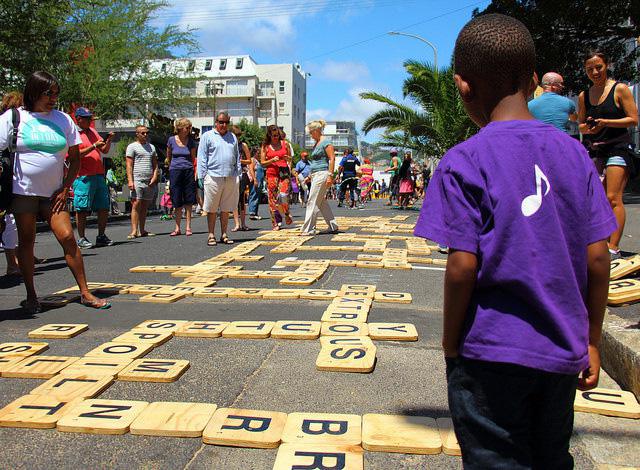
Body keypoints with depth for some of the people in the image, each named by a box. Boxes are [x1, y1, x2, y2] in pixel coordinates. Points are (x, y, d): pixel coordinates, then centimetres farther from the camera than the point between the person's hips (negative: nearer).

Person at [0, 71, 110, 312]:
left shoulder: (63, 119, 6)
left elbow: (75, 159, 8)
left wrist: (65, 189, 0)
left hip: (53, 192, 1)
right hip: (23, 191, -1)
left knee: (67, 237, -7)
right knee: (26, 241, 4)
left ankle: (85, 293, -1)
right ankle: (31, 296, 16)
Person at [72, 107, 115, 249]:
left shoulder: (93, 131, 18)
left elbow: (105, 150, 18)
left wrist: (108, 140, 0)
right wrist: (94, 146, -18)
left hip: (98, 174, 7)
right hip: (83, 177, -7)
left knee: (104, 207, 7)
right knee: (82, 209, -3)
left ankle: (101, 236, 16)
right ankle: (81, 238, 5)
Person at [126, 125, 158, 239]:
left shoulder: (151, 147, 20)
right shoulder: (132, 146, 3)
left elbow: (155, 164, 19)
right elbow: (129, 165, -4)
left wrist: (154, 177, 2)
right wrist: (130, 180, -13)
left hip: (150, 182, 5)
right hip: (137, 180, -5)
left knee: (145, 206, 6)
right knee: (136, 205, -10)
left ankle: (142, 230, 10)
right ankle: (134, 231, -12)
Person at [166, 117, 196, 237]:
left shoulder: (191, 141, 6)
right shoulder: (171, 140, 3)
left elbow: (193, 159, 12)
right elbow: (168, 157, 16)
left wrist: (194, 171, 4)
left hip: (188, 171, 1)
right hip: (175, 172, -1)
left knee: (188, 200, 0)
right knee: (177, 202, 2)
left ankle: (188, 227, 7)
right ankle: (177, 228, 10)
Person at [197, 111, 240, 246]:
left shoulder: (233, 137, 19)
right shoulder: (207, 136, 6)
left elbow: (237, 157, 22)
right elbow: (201, 158, 2)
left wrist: (238, 174, 14)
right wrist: (201, 176, -5)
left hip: (231, 178, 4)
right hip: (213, 177, -4)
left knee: (226, 209, 7)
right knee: (212, 209, 0)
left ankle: (224, 235, 15)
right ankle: (211, 236, 7)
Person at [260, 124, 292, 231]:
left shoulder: (285, 144, 10)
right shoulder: (265, 146, 5)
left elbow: (290, 159, 20)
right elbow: (262, 163, 5)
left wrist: (287, 158, -3)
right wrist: (272, 160, -12)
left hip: (284, 172, 0)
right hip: (271, 173, 0)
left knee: (283, 195, -15)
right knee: (273, 199, -1)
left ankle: (287, 214, 14)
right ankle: (275, 223, 8)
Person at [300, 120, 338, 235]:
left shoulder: (325, 142, -8)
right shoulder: (316, 144, 19)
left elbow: (332, 159, -14)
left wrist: (330, 175, -20)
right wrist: (310, 176, 21)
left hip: (322, 174, -10)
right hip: (315, 175, 10)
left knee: (313, 202, -9)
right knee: (322, 202, 12)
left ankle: (308, 229, -6)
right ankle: (333, 227, 19)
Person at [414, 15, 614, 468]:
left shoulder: (464, 162, -13)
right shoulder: (574, 153, 1)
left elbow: (463, 266, -17)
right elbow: (597, 259, 1)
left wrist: (450, 342, -2)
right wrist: (592, 341, 11)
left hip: (492, 351, -5)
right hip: (562, 349, 5)